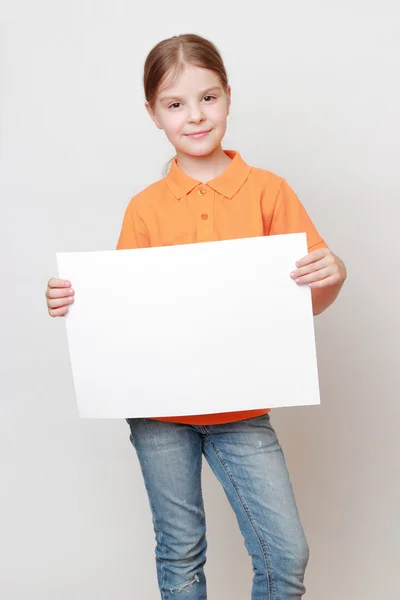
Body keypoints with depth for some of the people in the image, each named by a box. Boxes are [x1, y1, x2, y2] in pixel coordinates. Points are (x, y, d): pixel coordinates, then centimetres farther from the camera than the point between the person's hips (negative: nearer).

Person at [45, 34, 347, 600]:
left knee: (287, 554, -3)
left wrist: (333, 275, -23)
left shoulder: (267, 191, -3)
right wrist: (75, 299, -12)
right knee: (180, 554, 13)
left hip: (242, 408, -1)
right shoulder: (146, 207, 1)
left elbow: (309, 301, -2)